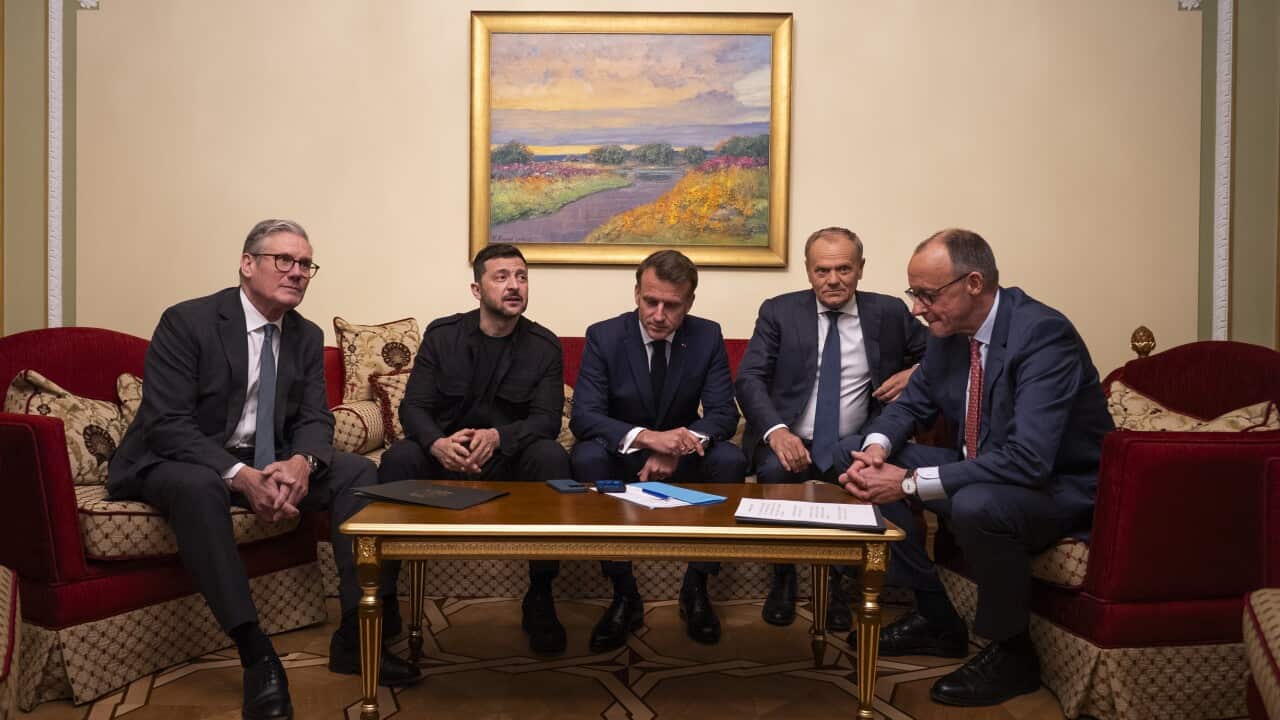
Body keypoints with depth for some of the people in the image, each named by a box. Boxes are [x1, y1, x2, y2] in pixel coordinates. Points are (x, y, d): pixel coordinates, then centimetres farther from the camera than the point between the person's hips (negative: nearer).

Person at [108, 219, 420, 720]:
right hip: (179, 460, -5)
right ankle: (256, 655, -34)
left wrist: (301, 462, -26)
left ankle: (357, 634, -15)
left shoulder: (308, 336, 4)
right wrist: (240, 475, -36)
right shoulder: (187, 321, -14)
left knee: (359, 472, -14)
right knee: (196, 486, -39)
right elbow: (167, 424, -21)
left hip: (270, 459, 6)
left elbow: (314, 419, -1)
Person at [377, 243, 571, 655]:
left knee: (552, 457, -32)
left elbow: (547, 419, -11)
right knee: (398, 457, -30)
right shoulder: (442, 335, 0)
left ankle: (540, 597, -23)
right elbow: (413, 407, -6)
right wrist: (438, 443, -31)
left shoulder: (543, 346, -2)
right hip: (445, 456, 0)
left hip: (510, 457, 0)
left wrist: (497, 436, -33)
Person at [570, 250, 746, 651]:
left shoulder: (708, 336, -7)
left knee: (730, 460, -29)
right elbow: (583, 416, -21)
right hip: (621, 456, -1)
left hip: (682, 458, 1)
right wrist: (647, 437, -40)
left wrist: (679, 446, -33)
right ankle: (624, 595, -24)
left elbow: (723, 413, -11)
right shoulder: (603, 336, -12)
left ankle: (695, 588, -15)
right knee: (587, 458, -33)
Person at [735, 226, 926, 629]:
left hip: (852, 444, 1)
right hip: (787, 440, 0)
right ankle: (783, 577, -8)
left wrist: (916, 374, -8)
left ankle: (836, 579, -10)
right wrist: (776, 430, -25)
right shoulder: (779, 312, 4)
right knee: (775, 471, -34)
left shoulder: (889, 313, 7)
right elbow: (749, 378, -6)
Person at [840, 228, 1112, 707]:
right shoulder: (950, 330, -4)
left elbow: (1028, 459, -36)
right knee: (879, 466, -3)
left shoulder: (1043, 335, -27)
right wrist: (876, 447, -14)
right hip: (982, 471, 8)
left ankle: (1012, 651, -9)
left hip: (1060, 486, -8)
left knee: (975, 503, -37)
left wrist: (912, 483, -34)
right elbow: (911, 403, 9)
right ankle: (936, 620, 9)